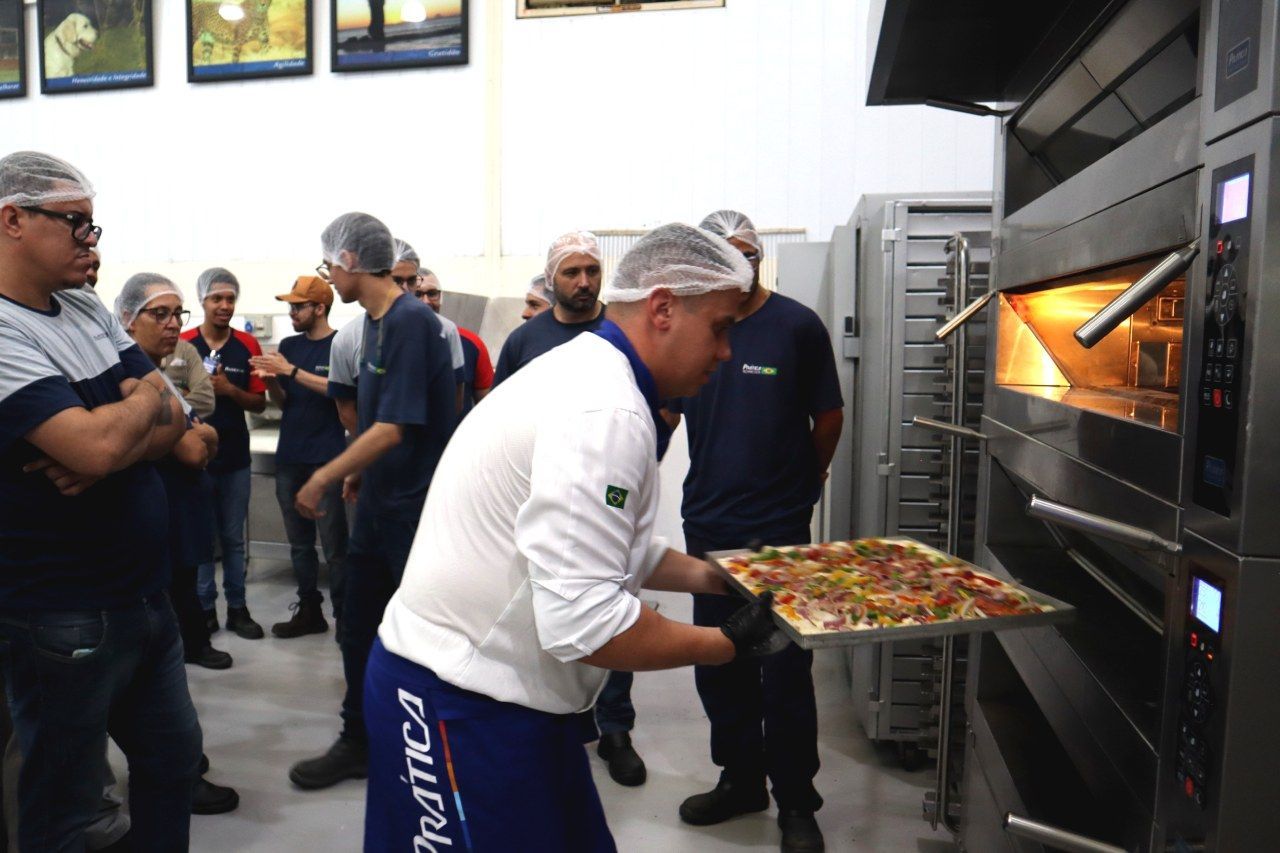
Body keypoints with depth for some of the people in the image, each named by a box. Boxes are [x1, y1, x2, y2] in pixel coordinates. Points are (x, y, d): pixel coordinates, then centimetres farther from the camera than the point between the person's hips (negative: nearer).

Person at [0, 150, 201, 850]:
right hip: (64, 621, -8)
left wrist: (108, 449, -17)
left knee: (174, 758, 21)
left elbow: (174, 420, 4)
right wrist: (146, 399, -7)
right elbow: (99, 445, -29)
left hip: (145, 597, 8)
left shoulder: (88, 307, 7)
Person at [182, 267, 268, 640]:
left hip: (235, 455, 1)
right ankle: (205, 607, 20)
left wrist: (229, 390, -14)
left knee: (233, 537, 10)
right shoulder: (183, 343, -3)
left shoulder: (248, 346, 1)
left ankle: (237, 607, 19)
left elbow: (259, 403, 2)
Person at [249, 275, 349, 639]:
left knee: (333, 543, -5)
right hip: (289, 457, 7)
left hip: (326, 458, -6)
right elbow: (283, 402, 15)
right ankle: (309, 611, 23)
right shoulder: (288, 345, 13)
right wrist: (270, 379, -5)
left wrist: (290, 370, -20)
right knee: (299, 542, 13)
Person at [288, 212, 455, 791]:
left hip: (418, 505, -9)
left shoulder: (412, 322, -19)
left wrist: (325, 477, -17)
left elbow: (392, 428, -23)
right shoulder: (376, 320, 9)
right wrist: (357, 471, 21)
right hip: (379, 500, 9)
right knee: (359, 624, 15)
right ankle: (358, 742, 29)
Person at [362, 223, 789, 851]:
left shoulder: (588, 371, 8)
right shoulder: (607, 415, -24)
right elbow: (583, 622, -29)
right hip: (460, 710, -9)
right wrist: (725, 646, -16)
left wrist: (715, 576, 12)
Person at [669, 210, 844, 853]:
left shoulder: (797, 326, -5)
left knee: (784, 668, 3)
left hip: (779, 527, -4)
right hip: (707, 523, 4)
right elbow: (664, 415, 13)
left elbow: (829, 416, 4)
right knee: (717, 662, 14)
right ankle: (741, 780, 33)